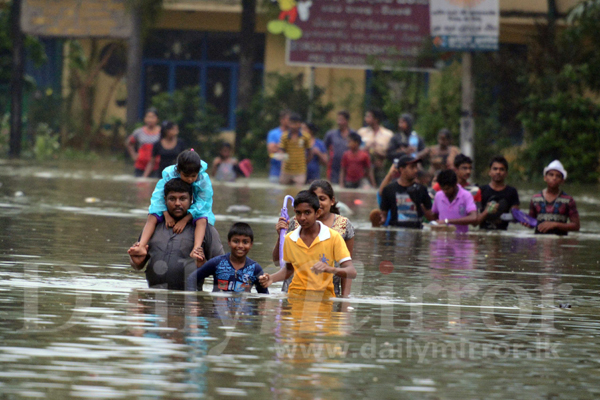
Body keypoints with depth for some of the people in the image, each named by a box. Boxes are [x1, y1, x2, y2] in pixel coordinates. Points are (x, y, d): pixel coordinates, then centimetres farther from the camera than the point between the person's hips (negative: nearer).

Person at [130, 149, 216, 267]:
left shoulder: (203, 180, -24)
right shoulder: (169, 175, -23)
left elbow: (201, 204, -23)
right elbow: (158, 196, -21)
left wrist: (185, 220, -31)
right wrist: (166, 214, -34)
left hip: (195, 210, -1)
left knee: (202, 221, -33)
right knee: (152, 217, -23)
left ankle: (196, 250, -52)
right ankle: (141, 246, -35)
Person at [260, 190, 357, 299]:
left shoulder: (333, 237, -5)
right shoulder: (289, 239, 5)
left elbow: (352, 272, -10)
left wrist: (330, 269, -30)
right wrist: (272, 278, 3)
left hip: (324, 298, -3)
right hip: (295, 297, 3)